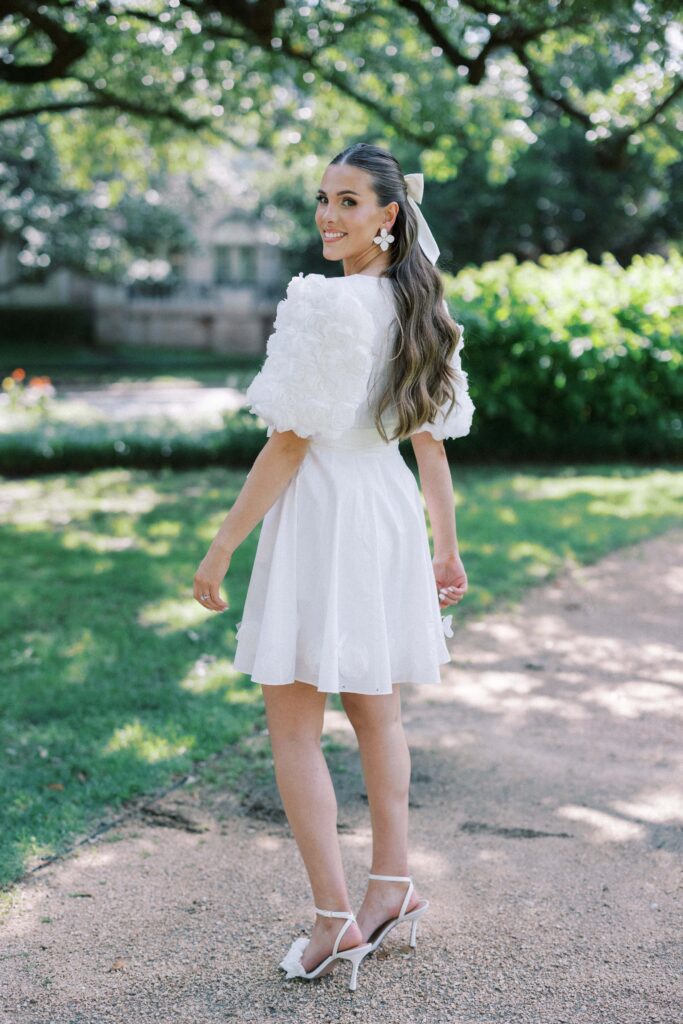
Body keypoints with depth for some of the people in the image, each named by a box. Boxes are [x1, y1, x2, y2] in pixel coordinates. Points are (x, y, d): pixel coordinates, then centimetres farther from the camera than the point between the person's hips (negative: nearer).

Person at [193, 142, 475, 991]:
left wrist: (223, 544, -12)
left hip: (322, 516, -8)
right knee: (375, 711, 19)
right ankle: (392, 882, 30)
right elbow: (432, 441, 11)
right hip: (390, 513, 8)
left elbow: (290, 441, -18)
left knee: (293, 729, 2)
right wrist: (446, 546, 18)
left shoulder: (324, 304, -18)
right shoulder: (420, 308, 6)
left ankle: (335, 916, 4)